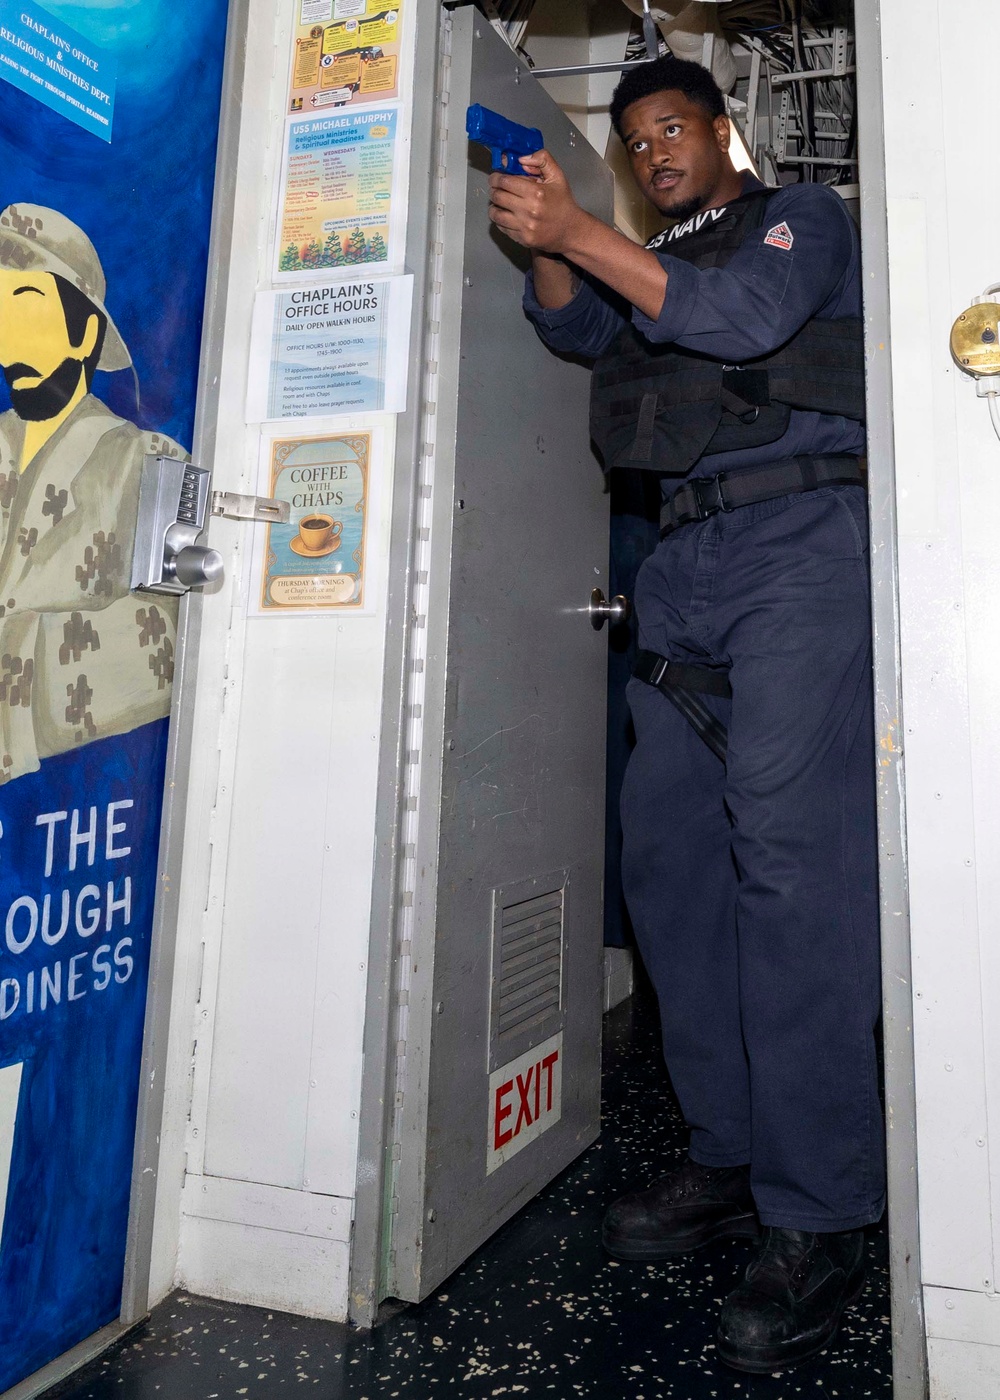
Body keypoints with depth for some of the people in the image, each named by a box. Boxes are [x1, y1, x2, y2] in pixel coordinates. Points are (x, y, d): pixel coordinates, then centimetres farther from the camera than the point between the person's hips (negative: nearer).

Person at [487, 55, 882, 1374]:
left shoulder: (803, 218, 13)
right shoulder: (646, 262, 31)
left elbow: (745, 316, -7)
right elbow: (574, 324, 15)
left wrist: (580, 232, -9)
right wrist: (546, 244, -3)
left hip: (801, 537, -6)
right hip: (686, 561, 6)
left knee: (790, 848, -16)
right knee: (669, 853, -2)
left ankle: (816, 1215, -9)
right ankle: (730, 1157, 9)